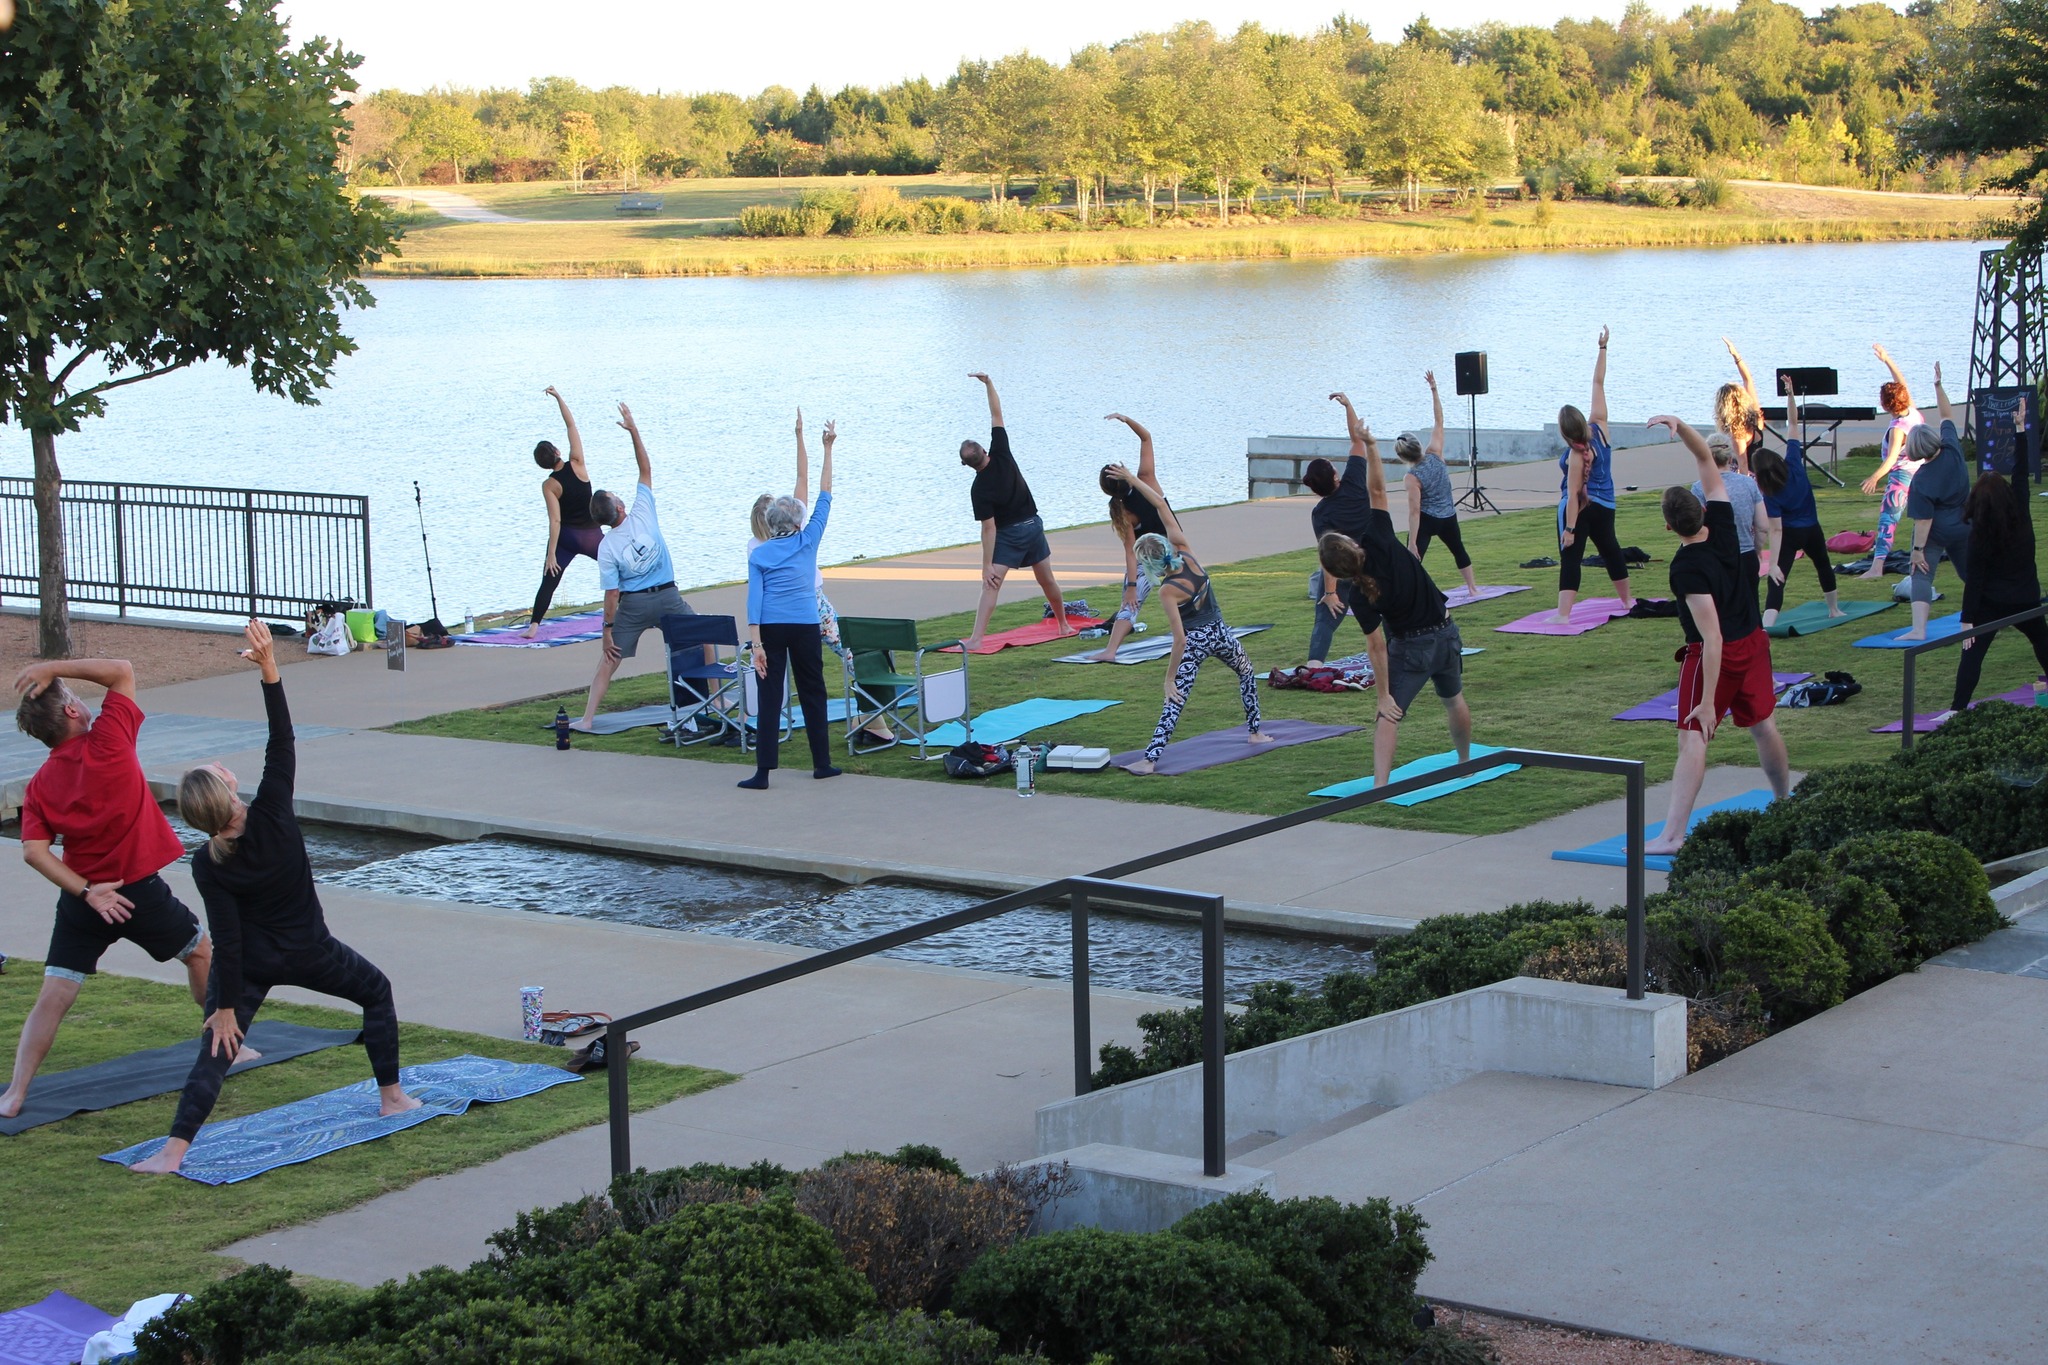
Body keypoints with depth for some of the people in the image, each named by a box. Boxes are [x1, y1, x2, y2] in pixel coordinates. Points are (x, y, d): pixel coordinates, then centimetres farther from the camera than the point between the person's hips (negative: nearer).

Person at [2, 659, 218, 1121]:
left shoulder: (39, 786, -1)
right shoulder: (107, 743, -14)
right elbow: (122, 670, -7)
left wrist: (85, 891, -10)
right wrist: (53, 669, -10)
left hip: (83, 903, 3)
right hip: (141, 891, -3)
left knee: (52, 998, 4)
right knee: (201, 952, 22)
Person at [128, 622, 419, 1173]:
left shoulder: (207, 865, -19)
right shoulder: (272, 814, -23)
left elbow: (225, 939, -17)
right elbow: (282, 744, -23)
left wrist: (225, 1005, -9)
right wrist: (269, 668, -30)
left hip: (251, 966, 0)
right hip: (310, 954, 1)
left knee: (216, 1049, -3)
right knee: (376, 990, 25)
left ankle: (174, 1149, -17)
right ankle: (391, 1096, 28)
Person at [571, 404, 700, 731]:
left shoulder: (606, 549, -10)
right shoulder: (643, 515, -10)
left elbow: (612, 595, -10)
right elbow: (646, 470, -2)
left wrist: (608, 629, -1)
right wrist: (633, 430, -1)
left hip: (632, 605, -1)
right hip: (668, 597, 1)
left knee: (609, 660, 6)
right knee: (704, 641, 18)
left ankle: (587, 718, 1)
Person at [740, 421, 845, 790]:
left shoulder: (758, 554, 7)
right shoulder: (808, 541, 6)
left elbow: (755, 598, -4)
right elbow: (825, 498, 15)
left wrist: (757, 644, -10)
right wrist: (828, 449, 20)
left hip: (769, 627, 0)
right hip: (805, 625, 0)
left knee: (769, 697, -1)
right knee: (813, 693, 13)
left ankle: (764, 771, -6)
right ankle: (822, 763, 19)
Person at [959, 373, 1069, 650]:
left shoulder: (980, 489, -19)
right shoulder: (1001, 454, -11)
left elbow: (989, 528, -21)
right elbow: (996, 414, -5)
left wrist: (987, 566, -18)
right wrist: (988, 383, -5)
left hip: (1008, 535, -5)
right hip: (1033, 526, 5)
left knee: (991, 586, -11)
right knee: (1046, 580, 19)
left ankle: (976, 638, -20)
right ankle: (1064, 625, 33)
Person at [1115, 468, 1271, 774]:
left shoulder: (1167, 591, -23)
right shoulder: (1184, 550, -13)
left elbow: (1180, 639, -24)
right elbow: (1161, 504, -8)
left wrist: (1170, 677, -17)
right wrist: (1133, 479, -5)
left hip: (1194, 642, -6)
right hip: (1220, 633, 6)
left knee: (1174, 702, -11)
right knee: (1247, 673, 33)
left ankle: (1150, 758, -21)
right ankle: (1254, 733, 40)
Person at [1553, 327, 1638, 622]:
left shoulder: (1576, 454, -20)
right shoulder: (1599, 428, -5)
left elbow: (1573, 494, -22)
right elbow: (1599, 384, 0)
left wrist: (1569, 528, -21)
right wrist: (1603, 348, 4)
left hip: (1580, 509, -7)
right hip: (1605, 506, 7)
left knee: (1570, 558, -11)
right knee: (1610, 549, 25)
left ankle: (1563, 614, -22)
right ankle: (1626, 599, 40)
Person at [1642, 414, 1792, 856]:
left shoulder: (1687, 568, -26)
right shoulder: (1722, 526, -9)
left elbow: (1713, 638, -29)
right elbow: (1706, 459, 3)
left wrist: (1708, 700, -28)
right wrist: (1680, 426, -9)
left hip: (1713, 656, -8)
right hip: (1753, 641, 8)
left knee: (1692, 739, -10)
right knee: (1762, 724, 23)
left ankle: (1672, 835, -16)